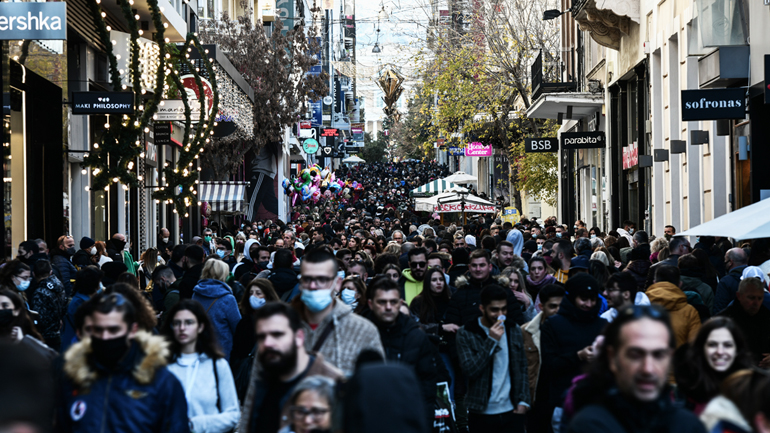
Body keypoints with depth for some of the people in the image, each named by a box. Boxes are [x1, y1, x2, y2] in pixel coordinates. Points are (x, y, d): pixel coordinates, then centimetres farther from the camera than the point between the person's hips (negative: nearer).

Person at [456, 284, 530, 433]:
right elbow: (470, 370, -14)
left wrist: (523, 401, 2)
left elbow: (522, 368, 11)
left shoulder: (514, 330, 7)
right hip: (482, 414, -3)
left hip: (512, 411, 3)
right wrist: (491, 341, -17)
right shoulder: (466, 333, -5)